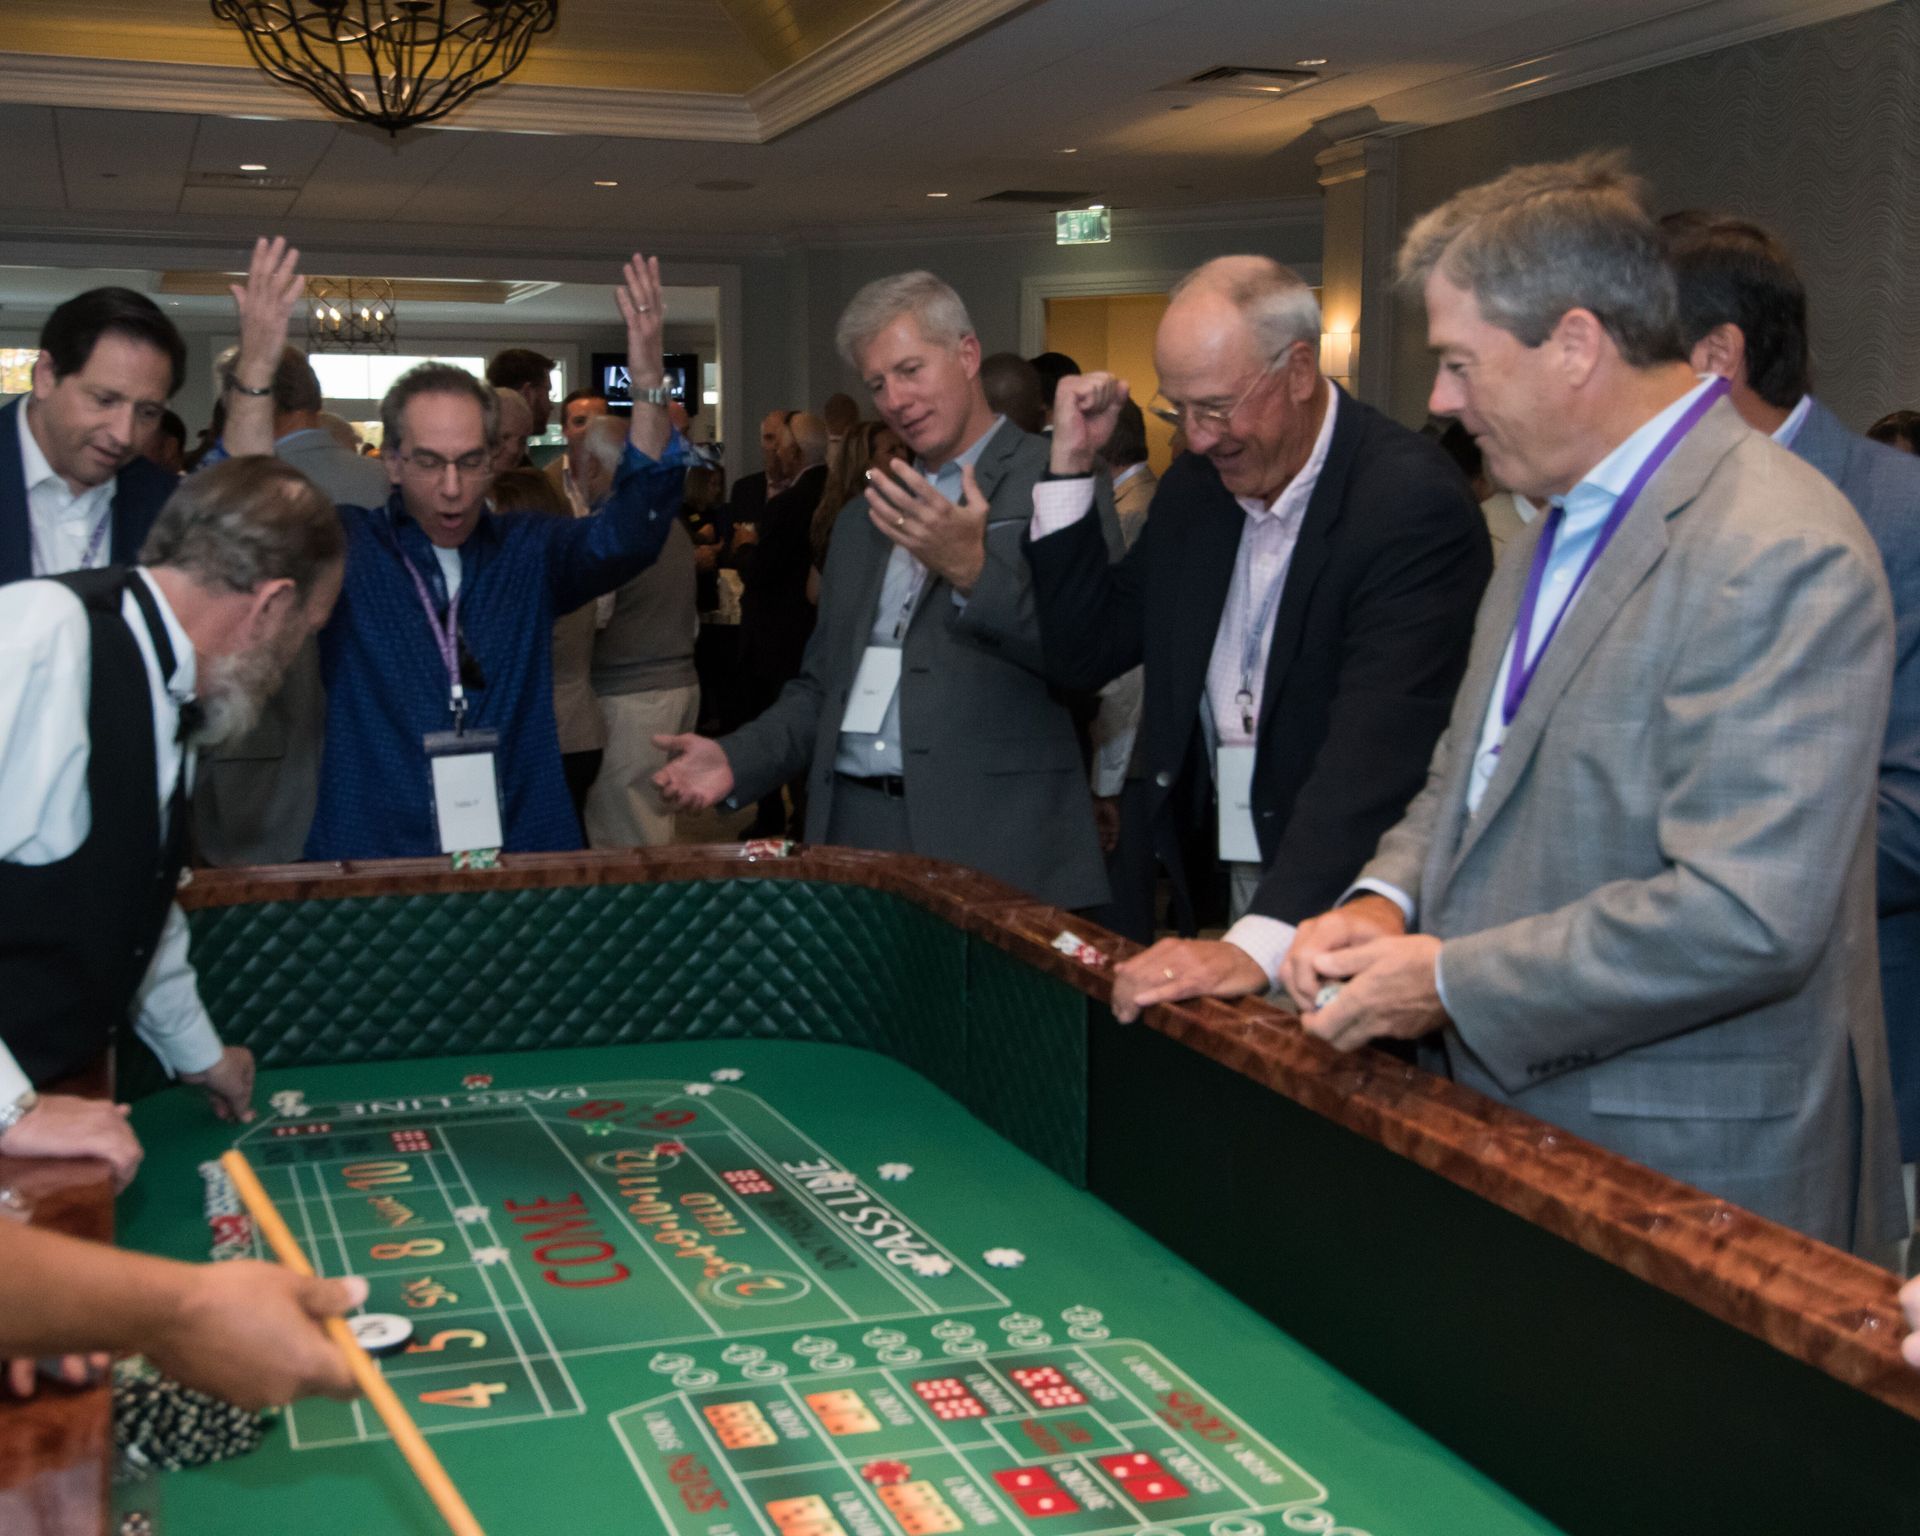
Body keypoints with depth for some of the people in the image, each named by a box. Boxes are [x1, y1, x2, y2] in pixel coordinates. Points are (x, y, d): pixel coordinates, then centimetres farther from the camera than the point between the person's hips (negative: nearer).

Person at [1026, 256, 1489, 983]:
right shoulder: (1195, 486, 8)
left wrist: (1260, 944, -36)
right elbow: (1084, 655, 12)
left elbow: (1377, 750, -27)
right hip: (1202, 891, 6)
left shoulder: (1413, 501, -17)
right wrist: (1070, 467, 3)